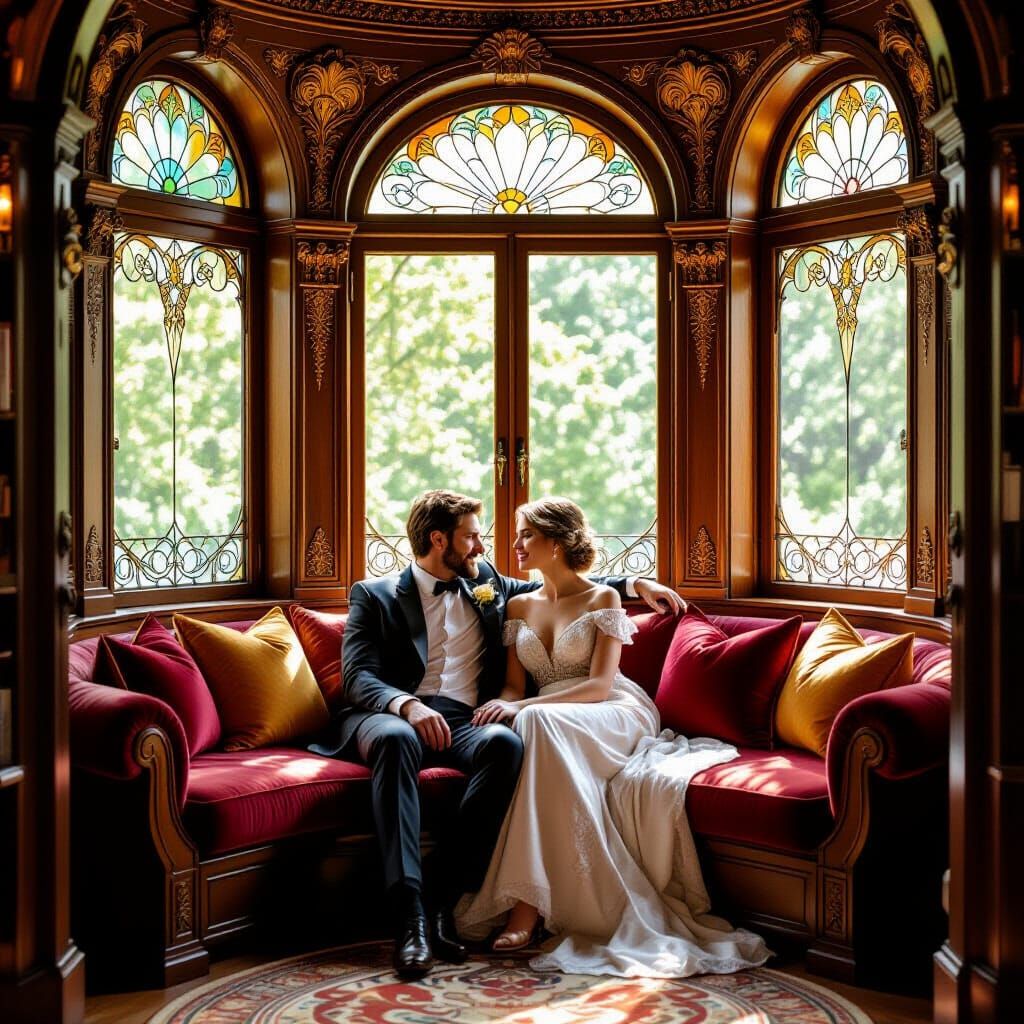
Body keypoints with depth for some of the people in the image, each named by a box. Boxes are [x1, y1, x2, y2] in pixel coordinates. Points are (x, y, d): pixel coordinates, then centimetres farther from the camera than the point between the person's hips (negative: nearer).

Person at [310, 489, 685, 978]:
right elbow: (357, 676, -1)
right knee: (395, 738, -40)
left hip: (463, 721, 3)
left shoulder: (486, 583, 23)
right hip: (391, 715, -3)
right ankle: (409, 915, -43)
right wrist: (407, 705, -23)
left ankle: (447, 903, -32)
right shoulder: (375, 595, 11)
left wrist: (634, 584, 25)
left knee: (504, 741, -34)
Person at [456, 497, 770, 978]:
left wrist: (525, 707, -21)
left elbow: (600, 685, -9)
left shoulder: (602, 599, 1)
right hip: (549, 725, 4)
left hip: (615, 714, -4)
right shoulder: (519, 606, 17)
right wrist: (503, 704, -13)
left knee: (538, 724, -39)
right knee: (517, 734, -35)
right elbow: (514, 684, 13)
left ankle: (528, 904, -41)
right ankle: (525, 899, -34)